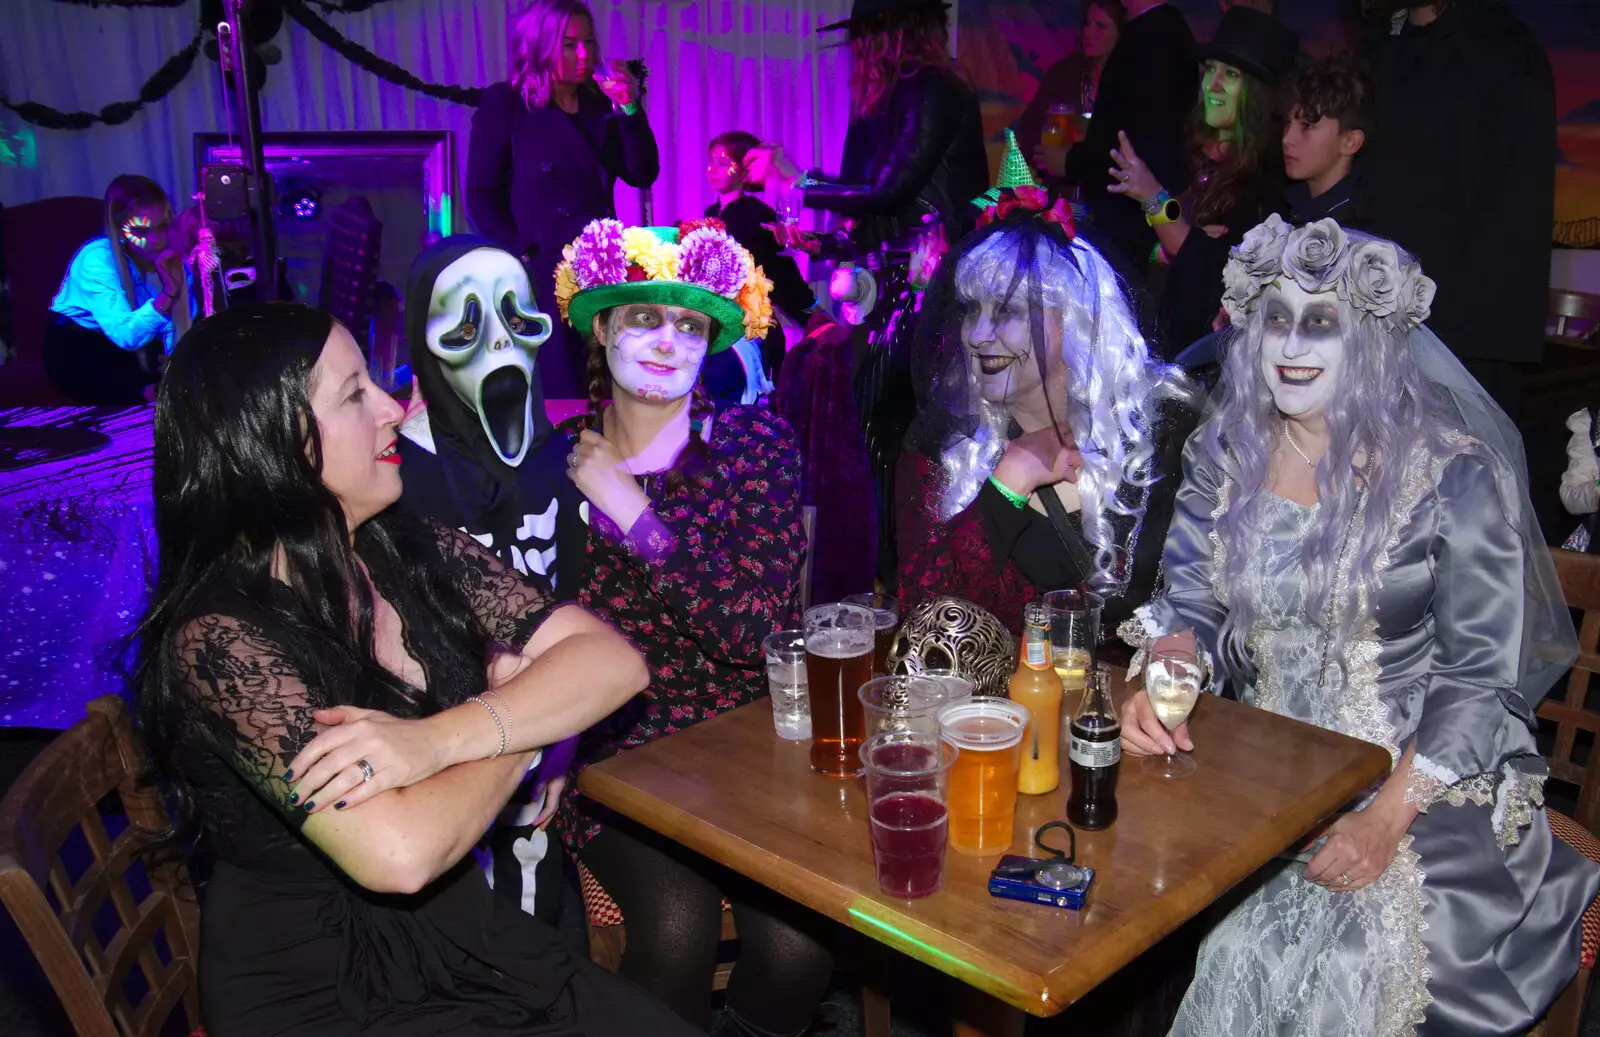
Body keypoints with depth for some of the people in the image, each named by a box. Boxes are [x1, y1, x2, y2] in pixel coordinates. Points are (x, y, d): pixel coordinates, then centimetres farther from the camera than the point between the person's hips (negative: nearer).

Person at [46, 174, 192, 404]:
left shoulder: (171, 254, -13)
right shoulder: (97, 259, -29)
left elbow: (177, 322, -12)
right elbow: (126, 335, -40)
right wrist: (168, 292, -50)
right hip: (77, 350, -6)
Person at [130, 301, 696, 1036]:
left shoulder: (413, 554, -2)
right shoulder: (216, 637, -20)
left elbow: (614, 661, -8)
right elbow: (399, 852, -29)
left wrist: (440, 739, -24)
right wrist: (519, 729, -11)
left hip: (469, 940, 5)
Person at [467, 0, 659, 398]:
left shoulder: (601, 105, 13)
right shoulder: (504, 104, 0)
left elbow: (642, 175, 4)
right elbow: (482, 196, -3)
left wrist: (630, 109, -7)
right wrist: (524, 255, -12)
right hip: (543, 275, -4)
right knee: (558, 397, -3)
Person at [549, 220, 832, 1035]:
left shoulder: (757, 442, 1)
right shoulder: (561, 460, 3)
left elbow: (757, 628, -11)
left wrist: (629, 508, -13)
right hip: (614, 746, 0)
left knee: (801, 933, -22)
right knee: (678, 924, -26)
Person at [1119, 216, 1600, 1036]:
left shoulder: (1450, 474, -10)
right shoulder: (1225, 454, 2)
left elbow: (1480, 681, -10)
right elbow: (1191, 608, 4)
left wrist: (1388, 816, -21)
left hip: (1421, 774, -3)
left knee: (1349, 954, -23)